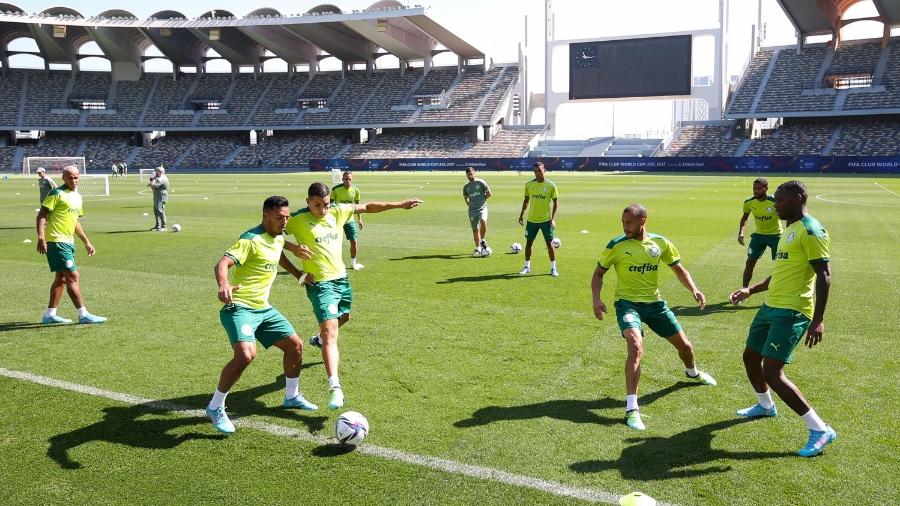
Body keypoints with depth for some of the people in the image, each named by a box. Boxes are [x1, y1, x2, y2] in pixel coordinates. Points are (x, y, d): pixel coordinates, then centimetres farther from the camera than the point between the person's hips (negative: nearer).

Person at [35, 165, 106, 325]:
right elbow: (42, 215, -14)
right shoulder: (57, 194, -9)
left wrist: (86, 242, 24)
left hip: (68, 242, 9)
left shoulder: (77, 196, 16)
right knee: (73, 276, -10)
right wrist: (41, 238, -24)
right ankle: (83, 315, -7)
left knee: (61, 278, 13)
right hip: (57, 241, -9)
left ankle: (50, 315, 22)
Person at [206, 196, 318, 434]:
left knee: (295, 345, 12)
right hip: (239, 307, -9)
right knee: (246, 354, -29)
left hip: (263, 308, 9)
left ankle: (292, 397, 33)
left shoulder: (279, 238, 9)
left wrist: (297, 273, 30)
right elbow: (222, 264, -31)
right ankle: (215, 407, -10)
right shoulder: (251, 240, -18)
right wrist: (223, 285, -51)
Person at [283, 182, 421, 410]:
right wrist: (292, 248, -22)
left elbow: (368, 207, 8)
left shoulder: (337, 212, 2)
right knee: (330, 332, -18)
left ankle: (319, 339, 62)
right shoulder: (298, 220, -11)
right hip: (320, 283, -7)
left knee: (343, 317, 29)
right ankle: (335, 387, -24)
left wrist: (400, 205, 8)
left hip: (341, 277, 7)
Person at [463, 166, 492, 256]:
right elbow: (465, 197, 25)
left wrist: (482, 199, 5)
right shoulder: (466, 187, 9)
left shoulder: (481, 182, -2)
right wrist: (469, 204, 12)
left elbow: (489, 193, 2)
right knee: (475, 229, 5)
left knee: (483, 221, -31)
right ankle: (478, 249, 13)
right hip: (472, 209, 4)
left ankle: (483, 241, -11)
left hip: (482, 207, -4)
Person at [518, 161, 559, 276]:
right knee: (528, 242, 8)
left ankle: (553, 268, 9)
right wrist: (521, 215, 7)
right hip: (531, 219, 3)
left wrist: (553, 218, -10)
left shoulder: (551, 185, -7)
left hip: (546, 220, -3)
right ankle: (527, 267, 21)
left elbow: (555, 202, -3)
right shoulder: (529, 185, 1)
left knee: (549, 243, -1)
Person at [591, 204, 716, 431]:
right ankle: (631, 409, -27)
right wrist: (596, 298, -15)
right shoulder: (616, 245, -11)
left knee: (684, 345, 16)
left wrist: (694, 289, -7)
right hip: (627, 303, -4)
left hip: (654, 302, 4)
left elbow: (678, 269, 9)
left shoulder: (661, 243, -3)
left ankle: (692, 372, 55)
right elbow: (599, 273, 0)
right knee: (636, 346, -30)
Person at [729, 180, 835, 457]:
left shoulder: (811, 230, -15)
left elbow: (824, 274, -20)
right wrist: (750, 290, 26)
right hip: (771, 306, 10)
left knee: (772, 373, -15)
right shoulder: (789, 229, 16)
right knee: (750, 357, 22)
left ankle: (820, 430, -4)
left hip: (791, 312, -10)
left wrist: (818, 319, -26)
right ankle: (765, 406, 46)